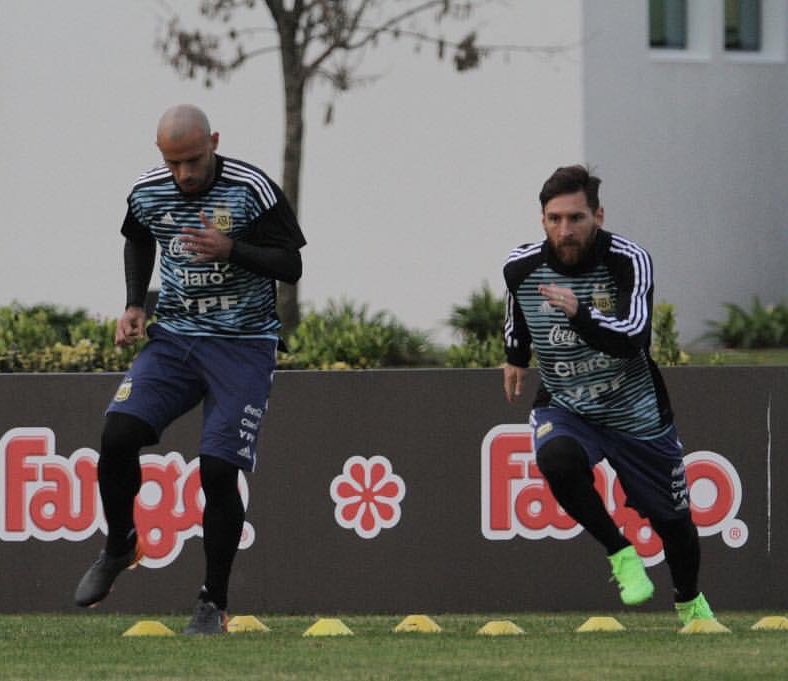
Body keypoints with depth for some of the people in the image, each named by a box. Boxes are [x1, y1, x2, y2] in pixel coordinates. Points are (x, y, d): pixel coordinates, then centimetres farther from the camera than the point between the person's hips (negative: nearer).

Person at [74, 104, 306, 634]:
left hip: (243, 346, -4)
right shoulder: (148, 192, 0)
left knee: (218, 470, -12)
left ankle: (214, 604, 3)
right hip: (174, 338, 4)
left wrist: (230, 250, -27)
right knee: (118, 435, -17)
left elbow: (291, 266, -12)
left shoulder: (253, 190, -14)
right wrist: (134, 305, 9)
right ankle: (119, 546, 10)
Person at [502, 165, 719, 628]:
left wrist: (580, 315, -52)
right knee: (557, 459, -34)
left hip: (638, 414, -1)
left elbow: (632, 339, -37)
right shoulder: (522, 267, -12)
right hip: (564, 408, 1)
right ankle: (622, 555, -13)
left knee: (672, 520, 10)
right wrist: (516, 355, 26)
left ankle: (691, 602, 42)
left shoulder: (630, 262, -23)